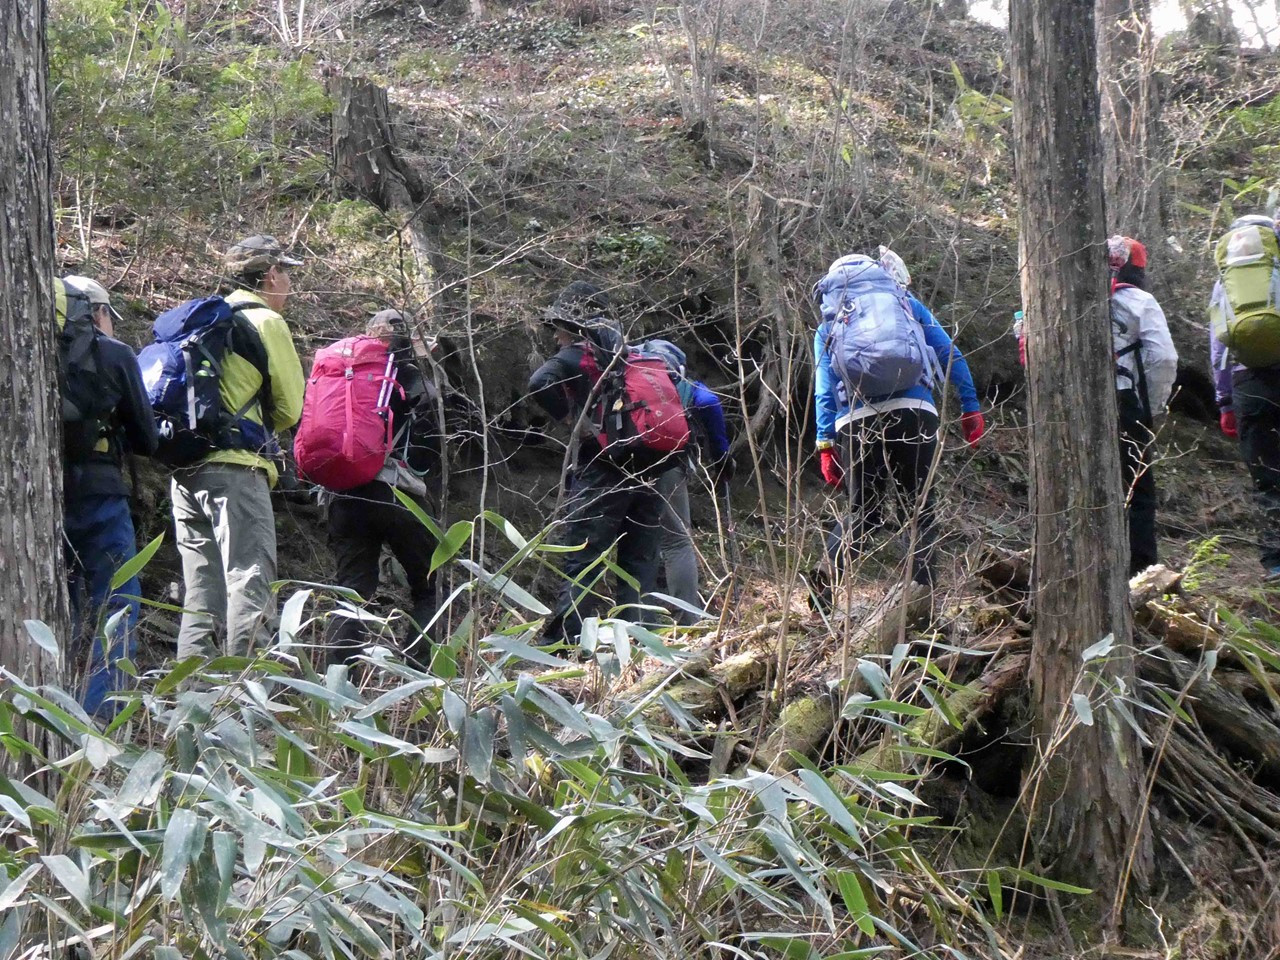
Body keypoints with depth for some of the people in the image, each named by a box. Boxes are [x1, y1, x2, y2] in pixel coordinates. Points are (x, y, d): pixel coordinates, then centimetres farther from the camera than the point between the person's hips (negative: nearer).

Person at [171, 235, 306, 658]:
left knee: (199, 600, 11)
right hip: (235, 469, -8)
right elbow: (291, 408, -1)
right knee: (249, 588, -10)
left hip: (185, 472, 8)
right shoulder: (266, 321, -2)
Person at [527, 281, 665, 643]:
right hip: (648, 471, 6)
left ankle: (559, 646, -9)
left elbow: (541, 382, -21)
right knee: (639, 561, 10)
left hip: (603, 471, -6)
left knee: (581, 561, -5)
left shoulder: (579, 354, -4)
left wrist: (569, 417, -8)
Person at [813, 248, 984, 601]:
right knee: (920, 508, 5)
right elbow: (951, 356, 12)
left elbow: (824, 392, 11)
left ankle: (824, 589, -5)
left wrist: (825, 446, 8)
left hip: (856, 423, 2)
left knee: (860, 511, 11)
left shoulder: (828, 325, 20)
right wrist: (970, 408, 12)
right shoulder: (906, 303, 19)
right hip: (912, 413, -1)